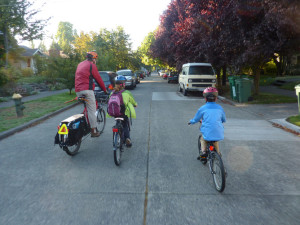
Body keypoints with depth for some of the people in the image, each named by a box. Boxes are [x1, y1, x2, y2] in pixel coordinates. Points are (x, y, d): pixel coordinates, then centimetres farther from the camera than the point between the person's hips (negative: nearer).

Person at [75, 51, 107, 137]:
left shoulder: (80, 64, 23)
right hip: (87, 90, -8)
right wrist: (105, 90, 9)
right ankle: (93, 131, 0)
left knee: (84, 109, 19)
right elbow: (98, 79, -1)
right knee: (92, 110, -3)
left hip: (78, 90, 8)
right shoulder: (91, 65, -1)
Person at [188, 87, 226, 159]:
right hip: (219, 133, 3)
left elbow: (195, 119, 11)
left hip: (207, 133, -3)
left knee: (203, 139, 26)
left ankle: (203, 151, 8)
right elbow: (224, 120, 21)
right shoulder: (219, 108, 8)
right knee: (215, 141, 33)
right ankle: (218, 153, 39)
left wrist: (191, 122, 33)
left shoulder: (202, 108, -1)